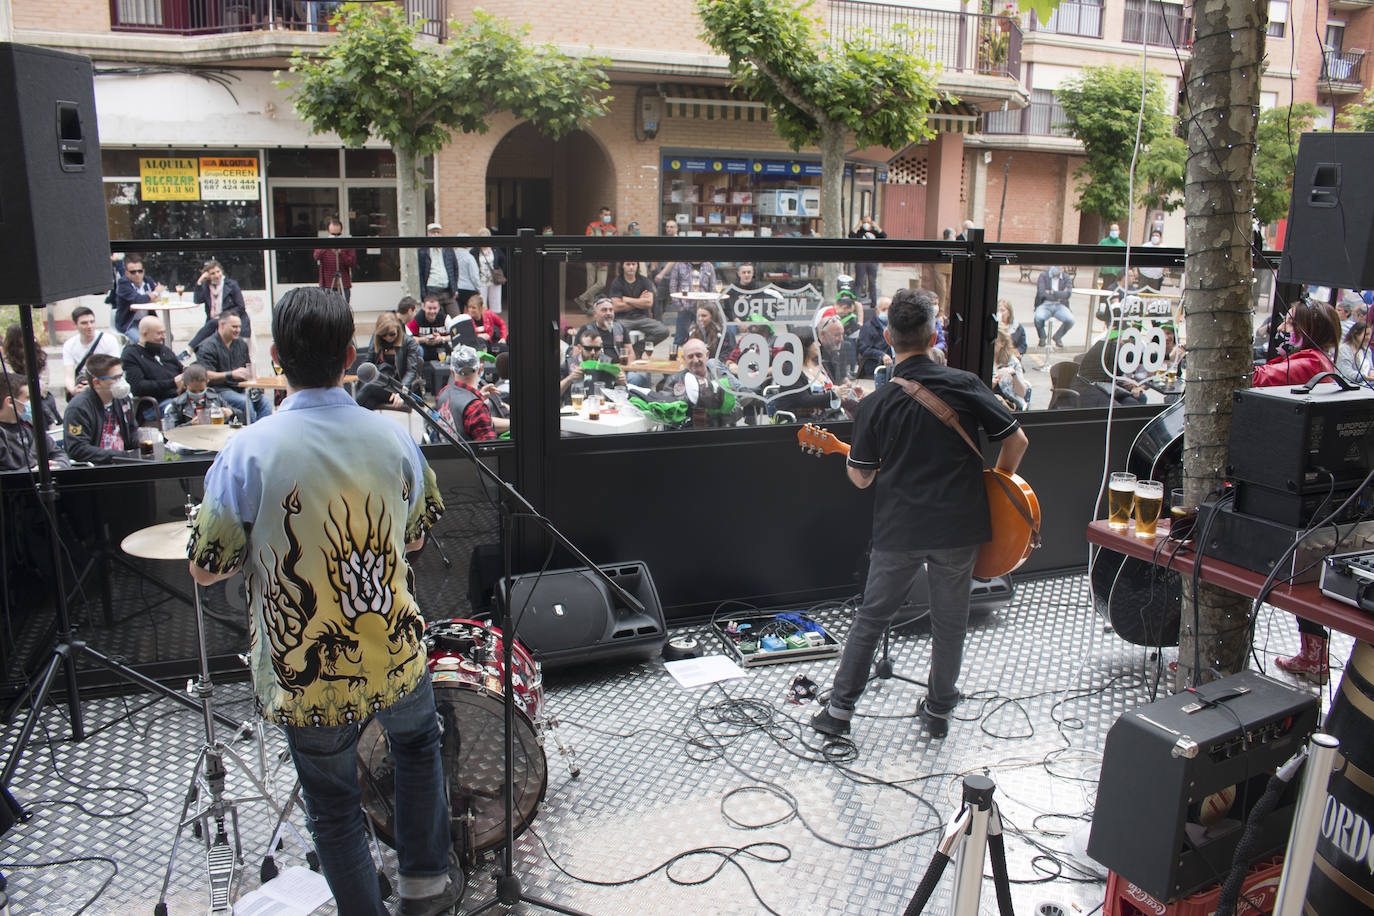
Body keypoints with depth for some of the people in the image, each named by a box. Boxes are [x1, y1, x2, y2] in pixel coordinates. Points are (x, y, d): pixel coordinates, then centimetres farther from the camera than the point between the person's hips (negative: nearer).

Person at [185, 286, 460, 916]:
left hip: (306, 676, -2)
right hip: (394, 656, 3)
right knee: (416, 744, 31)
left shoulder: (247, 453, -18)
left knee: (332, 804, 18)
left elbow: (207, 570, -9)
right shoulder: (393, 439, -9)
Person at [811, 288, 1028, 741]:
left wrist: (846, 455, 20)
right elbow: (1016, 440, -1)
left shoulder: (874, 405, -7)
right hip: (960, 525, 1)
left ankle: (839, 709, 18)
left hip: (899, 531, 0)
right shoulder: (965, 385, -6)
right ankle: (939, 710, 29)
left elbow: (861, 478, -1)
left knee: (871, 617, 12)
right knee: (949, 621, 16)